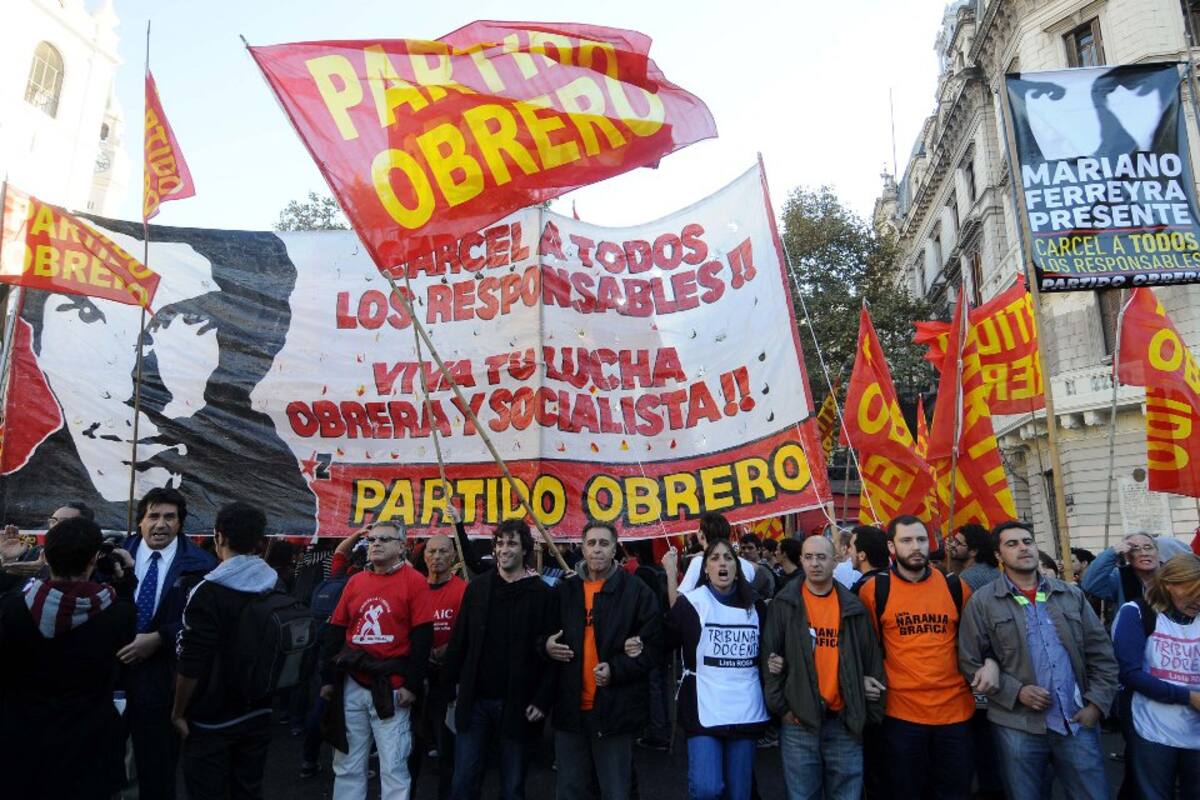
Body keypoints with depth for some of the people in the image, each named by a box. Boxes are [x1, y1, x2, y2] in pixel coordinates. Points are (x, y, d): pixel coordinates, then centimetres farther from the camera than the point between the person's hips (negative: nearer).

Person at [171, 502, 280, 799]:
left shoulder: (208, 592, -18)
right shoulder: (278, 587, -1)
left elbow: (191, 664, -18)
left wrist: (178, 713, -4)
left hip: (212, 719, -5)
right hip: (258, 713, 5)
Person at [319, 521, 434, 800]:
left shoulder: (414, 581, -7)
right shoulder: (355, 581, 9)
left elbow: (422, 638, -9)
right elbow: (335, 632, 13)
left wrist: (411, 685, -11)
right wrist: (328, 678, 10)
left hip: (391, 688, -5)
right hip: (351, 686, 5)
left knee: (393, 767, 1)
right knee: (347, 764, 15)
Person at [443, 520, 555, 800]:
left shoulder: (542, 594, -5)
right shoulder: (477, 587, 3)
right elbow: (459, 641, 7)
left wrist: (542, 701, -11)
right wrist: (449, 683, 4)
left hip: (517, 704, -2)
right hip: (475, 701, 2)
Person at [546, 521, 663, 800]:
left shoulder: (636, 590, -4)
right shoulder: (566, 589, 6)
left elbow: (653, 645, -7)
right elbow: (547, 635, 17)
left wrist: (616, 670, -18)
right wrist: (547, 646, -6)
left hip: (614, 707, -3)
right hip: (570, 707, 4)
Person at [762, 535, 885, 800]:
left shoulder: (853, 607, 5)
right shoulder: (785, 604, -1)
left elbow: (871, 658, 10)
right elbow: (770, 656, -1)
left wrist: (872, 712, 9)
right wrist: (780, 706, -4)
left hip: (845, 720, 2)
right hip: (798, 719, -2)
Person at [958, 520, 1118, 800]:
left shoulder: (1072, 595, 9)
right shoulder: (982, 602, -3)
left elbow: (1101, 654, 10)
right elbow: (970, 662, -4)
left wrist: (1096, 704, 1)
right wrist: (1015, 692, -13)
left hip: (1079, 724, 3)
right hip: (1018, 727, -2)